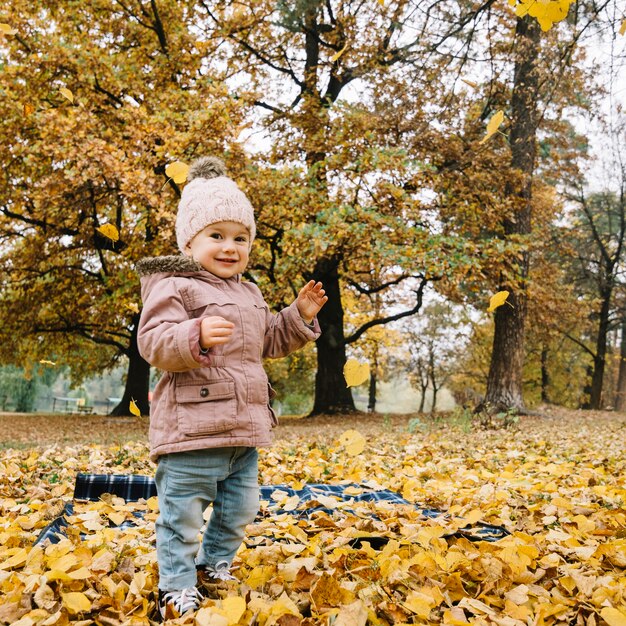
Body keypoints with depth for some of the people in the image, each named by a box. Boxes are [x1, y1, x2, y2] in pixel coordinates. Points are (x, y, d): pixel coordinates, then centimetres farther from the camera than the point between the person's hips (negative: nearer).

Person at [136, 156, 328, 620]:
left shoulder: (250, 294, 16)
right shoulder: (175, 286, -10)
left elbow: (269, 342, 26)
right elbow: (153, 342, -21)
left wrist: (300, 317, 12)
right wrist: (196, 336, -38)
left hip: (243, 426, 8)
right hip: (192, 423, -8)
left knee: (239, 508, 19)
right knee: (183, 512, 1)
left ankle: (214, 565, 39)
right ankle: (177, 586, 17)